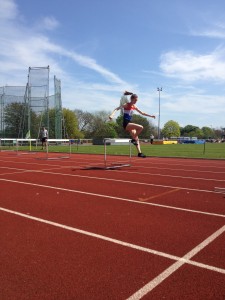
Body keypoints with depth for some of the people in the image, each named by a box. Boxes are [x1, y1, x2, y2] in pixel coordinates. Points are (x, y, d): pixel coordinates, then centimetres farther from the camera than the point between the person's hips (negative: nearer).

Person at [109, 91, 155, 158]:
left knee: (137, 139, 7)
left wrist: (150, 116, 22)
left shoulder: (134, 107, 12)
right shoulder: (126, 105, -9)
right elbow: (117, 109, -18)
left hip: (130, 123, 8)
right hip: (126, 124, -8)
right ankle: (133, 139, -10)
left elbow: (142, 113, 23)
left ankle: (139, 153, 11)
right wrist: (112, 115, -36)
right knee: (140, 127, -25)